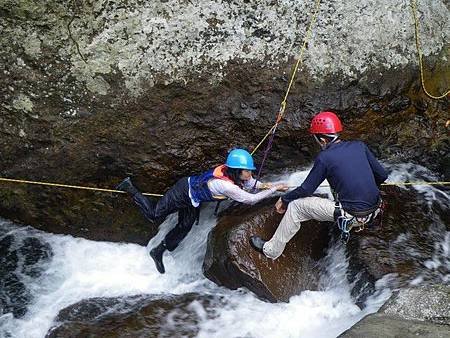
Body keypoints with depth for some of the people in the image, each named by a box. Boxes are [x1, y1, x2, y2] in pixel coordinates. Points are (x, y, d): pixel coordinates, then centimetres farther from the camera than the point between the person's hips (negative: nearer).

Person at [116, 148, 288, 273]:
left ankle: (158, 252, 31)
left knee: (184, 229, 15)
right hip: (183, 191, -9)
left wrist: (262, 185, -12)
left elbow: (250, 182, 6)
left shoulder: (231, 171, -14)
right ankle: (130, 188, 19)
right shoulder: (225, 185, -37)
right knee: (154, 215, 3)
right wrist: (275, 188, -28)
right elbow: (251, 199, -34)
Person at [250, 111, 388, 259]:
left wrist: (284, 199, 15)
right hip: (374, 211, 6)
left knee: (295, 206, 8)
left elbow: (306, 189, -2)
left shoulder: (324, 158, -10)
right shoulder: (359, 146, 3)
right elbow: (382, 175, 7)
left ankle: (271, 250, 18)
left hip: (350, 216, -6)